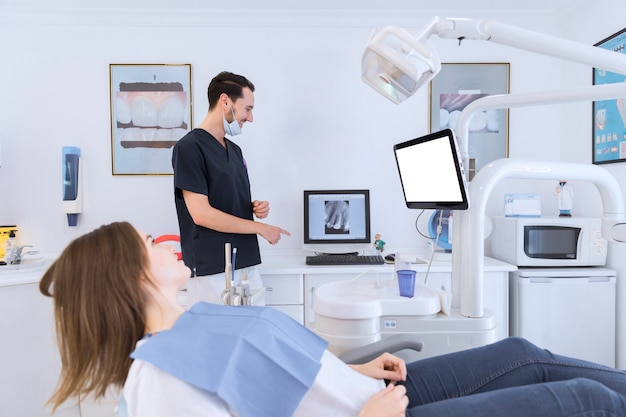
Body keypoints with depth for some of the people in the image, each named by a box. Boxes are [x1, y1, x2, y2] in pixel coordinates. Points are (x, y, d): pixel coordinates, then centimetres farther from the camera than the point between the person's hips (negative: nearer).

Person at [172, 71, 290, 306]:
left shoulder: (235, 150, 14)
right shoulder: (189, 147, -10)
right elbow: (201, 214, -17)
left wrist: (256, 208, 0)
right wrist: (260, 228, -12)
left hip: (247, 266, 8)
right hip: (212, 273, -7)